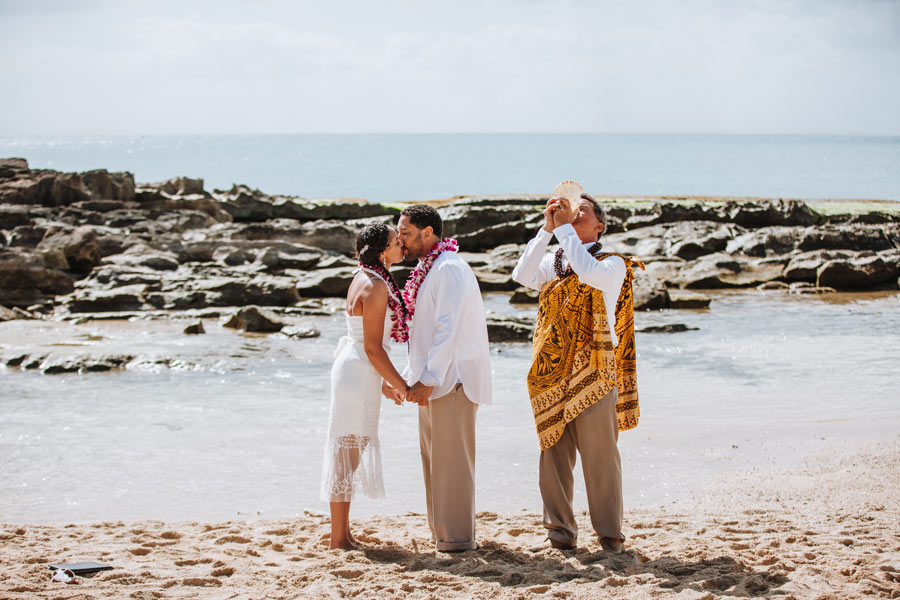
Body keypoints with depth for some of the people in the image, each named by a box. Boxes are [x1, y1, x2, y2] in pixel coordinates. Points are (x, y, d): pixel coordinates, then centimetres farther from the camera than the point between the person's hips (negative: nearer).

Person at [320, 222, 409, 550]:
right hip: (357, 375, -10)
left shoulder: (365, 280, 12)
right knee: (348, 452, -5)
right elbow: (373, 348, -19)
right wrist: (402, 386, -11)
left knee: (349, 451, 14)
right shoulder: (375, 287, -18)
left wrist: (383, 384, 22)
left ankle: (343, 534, 22)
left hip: (352, 369, 10)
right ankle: (339, 539, 1)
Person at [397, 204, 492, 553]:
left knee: (450, 458, -7)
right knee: (433, 456, 14)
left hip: (452, 378, -10)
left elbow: (449, 329, -21)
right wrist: (409, 378, 19)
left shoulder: (449, 269, -14)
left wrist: (428, 379, -23)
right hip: (435, 379, 10)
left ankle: (457, 537, -2)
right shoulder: (427, 271, 17)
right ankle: (440, 530, 21)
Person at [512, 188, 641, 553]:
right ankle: (560, 529, 14)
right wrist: (547, 228, -6)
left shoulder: (613, 265, 2)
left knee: (599, 455, -3)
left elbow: (590, 273, -21)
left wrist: (564, 228, -12)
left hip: (593, 372, -4)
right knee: (554, 453, 5)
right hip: (552, 372, 4)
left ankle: (609, 532, 6)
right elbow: (522, 275, -4)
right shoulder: (553, 262, 16)